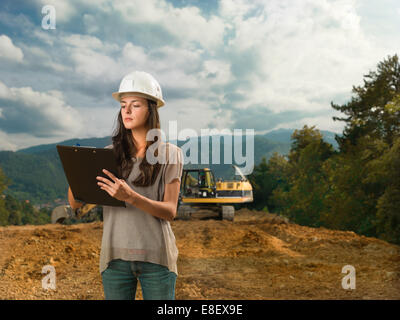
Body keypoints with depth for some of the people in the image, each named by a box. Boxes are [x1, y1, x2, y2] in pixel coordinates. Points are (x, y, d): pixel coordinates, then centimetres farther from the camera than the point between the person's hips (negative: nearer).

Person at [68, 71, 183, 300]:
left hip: (156, 257, -1)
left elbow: (170, 211, -7)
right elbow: (75, 203, 3)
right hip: (116, 256, 2)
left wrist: (130, 197, -23)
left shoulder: (170, 154, 1)